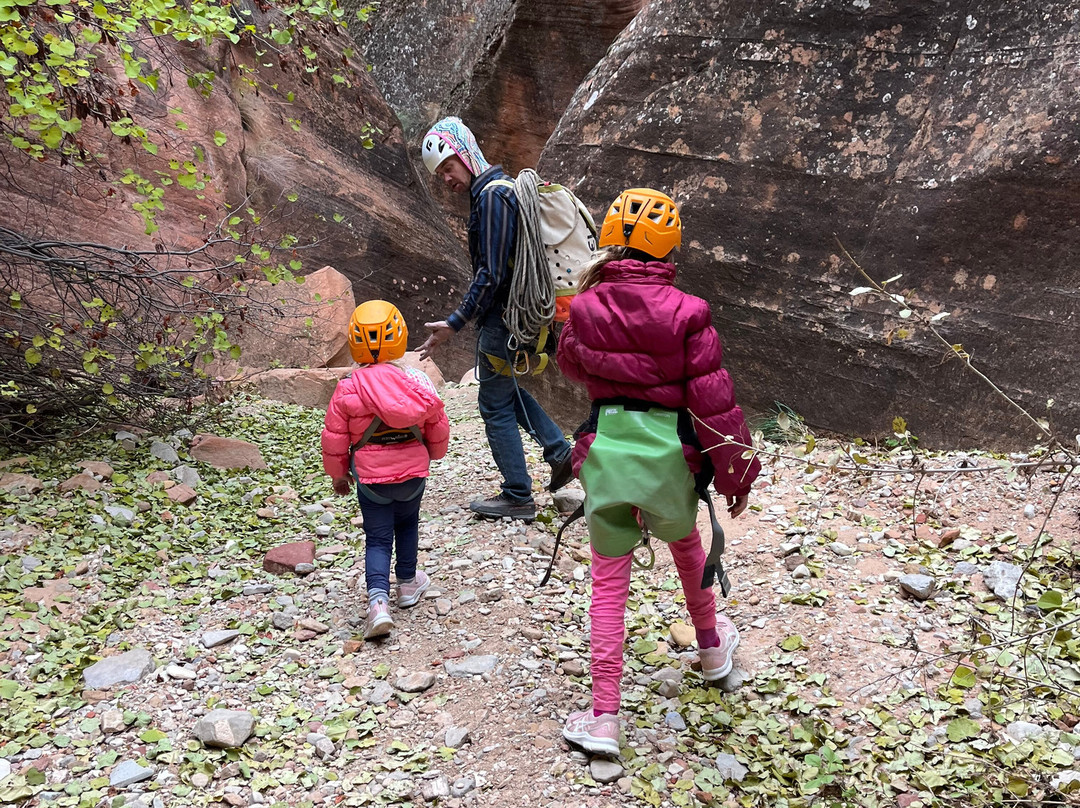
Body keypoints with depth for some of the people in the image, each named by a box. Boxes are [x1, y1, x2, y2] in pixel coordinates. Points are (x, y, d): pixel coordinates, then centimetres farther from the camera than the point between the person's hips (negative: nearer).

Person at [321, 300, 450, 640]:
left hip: (370, 477, -2)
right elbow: (438, 428, 2)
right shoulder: (416, 381, -8)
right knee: (407, 524, 26)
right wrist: (431, 454, 24)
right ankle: (408, 584, 38)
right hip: (414, 472, 2)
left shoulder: (348, 388, -13)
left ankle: (378, 601, -12)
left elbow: (334, 438, -5)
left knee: (378, 538, 6)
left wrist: (338, 473, 12)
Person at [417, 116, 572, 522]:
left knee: (496, 405, 2)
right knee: (505, 387, 25)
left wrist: (455, 323, -21)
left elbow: (491, 275, -24)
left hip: (503, 318, -10)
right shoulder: (499, 188, 11)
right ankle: (560, 451, 26)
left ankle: (518, 497, 13)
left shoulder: (492, 196, -20)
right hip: (513, 311, 10)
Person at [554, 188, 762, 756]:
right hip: (667, 451, 0)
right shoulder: (685, 311, -11)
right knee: (685, 543, 29)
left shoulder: (586, 306, -5)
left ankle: (604, 719, 7)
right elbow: (712, 400, -8)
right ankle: (712, 647, 51)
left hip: (606, 447, 0)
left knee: (609, 580, 8)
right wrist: (735, 473, 2)